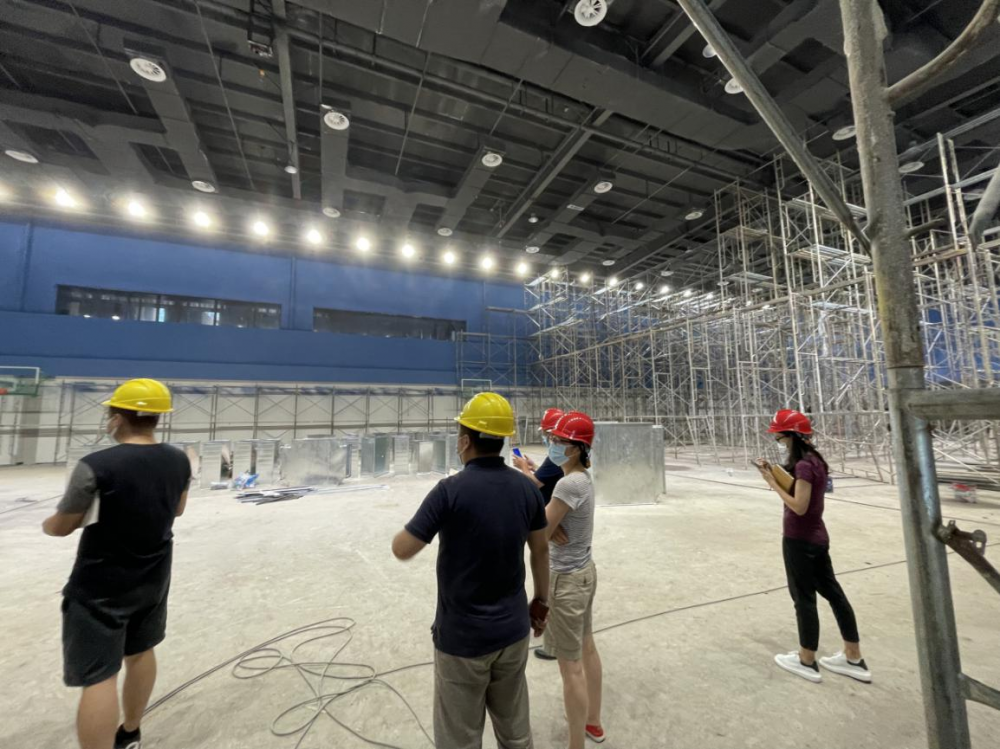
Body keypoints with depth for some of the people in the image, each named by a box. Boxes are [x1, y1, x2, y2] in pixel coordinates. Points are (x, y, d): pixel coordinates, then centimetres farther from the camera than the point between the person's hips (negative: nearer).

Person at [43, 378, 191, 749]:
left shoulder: (95, 467, -23)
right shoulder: (178, 461, -6)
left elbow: (62, 527, -7)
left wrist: (46, 524, 15)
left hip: (101, 588, -6)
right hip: (153, 579, 6)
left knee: (99, 678, 2)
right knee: (141, 652, 23)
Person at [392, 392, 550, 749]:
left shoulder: (451, 490, -23)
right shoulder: (527, 487, -7)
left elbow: (402, 550, -15)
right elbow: (541, 550, 3)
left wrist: (417, 526, 5)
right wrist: (541, 602, 17)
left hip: (463, 636, -4)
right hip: (512, 629, 5)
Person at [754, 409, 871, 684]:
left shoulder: (803, 465, -22)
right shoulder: (814, 460, 6)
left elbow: (799, 506, -25)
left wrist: (773, 483, -19)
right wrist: (774, 474, -2)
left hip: (799, 541, -9)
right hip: (816, 537, 9)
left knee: (804, 598, 5)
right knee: (833, 593, 18)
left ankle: (807, 662, 21)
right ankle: (854, 660, 31)